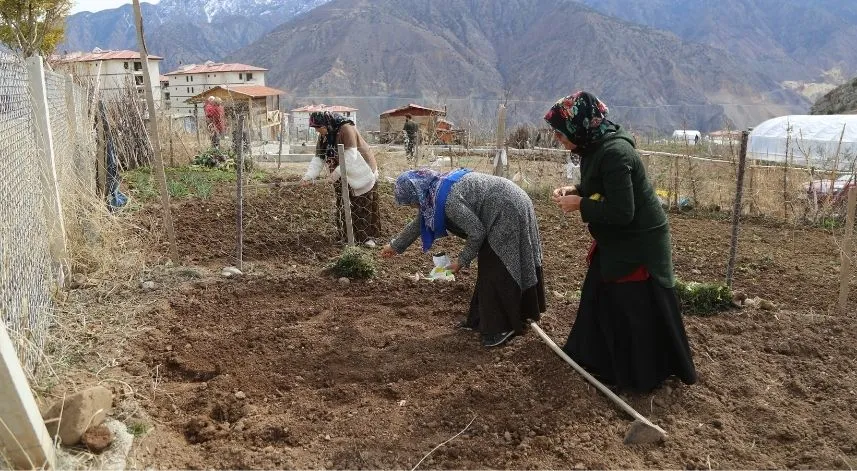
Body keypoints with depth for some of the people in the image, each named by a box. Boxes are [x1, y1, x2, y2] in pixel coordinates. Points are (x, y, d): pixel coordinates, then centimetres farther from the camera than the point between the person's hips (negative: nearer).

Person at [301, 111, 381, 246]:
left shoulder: (346, 129, -22)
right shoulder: (324, 136, 1)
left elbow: (351, 155, -28)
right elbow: (318, 158, -1)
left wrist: (337, 172, -28)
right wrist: (308, 176, -13)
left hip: (360, 173, -6)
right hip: (343, 176, 7)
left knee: (364, 205, -1)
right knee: (344, 206, 4)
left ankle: (368, 236, 7)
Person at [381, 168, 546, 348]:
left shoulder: (448, 200, -26)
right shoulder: (435, 188, 3)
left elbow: (477, 232, -21)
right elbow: (420, 223, 18)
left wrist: (461, 261, -7)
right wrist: (395, 246, 28)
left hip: (509, 213, -10)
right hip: (507, 208, 10)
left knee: (496, 273, -4)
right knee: (489, 269, 15)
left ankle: (503, 327, 7)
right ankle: (480, 319, 25)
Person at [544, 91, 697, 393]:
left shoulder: (614, 152, -28)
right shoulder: (596, 146, 1)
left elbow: (621, 212, -29)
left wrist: (579, 205, -19)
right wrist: (575, 191, -2)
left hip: (639, 244, -10)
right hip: (616, 241, 10)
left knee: (636, 313, 4)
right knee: (599, 298, 20)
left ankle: (642, 376, 21)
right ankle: (596, 356, 38)